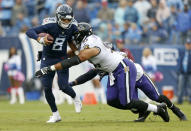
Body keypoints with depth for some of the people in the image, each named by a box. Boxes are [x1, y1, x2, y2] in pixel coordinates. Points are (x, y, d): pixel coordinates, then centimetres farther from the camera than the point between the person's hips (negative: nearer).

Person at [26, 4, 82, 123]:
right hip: (47, 59, -1)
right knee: (47, 88, -4)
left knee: (63, 86, -14)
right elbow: (29, 32, -29)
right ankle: (55, 114, 12)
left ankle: (75, 98, 21)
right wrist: (40, 39, -45)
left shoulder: (72, 28, -10)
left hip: (62, 59, 1)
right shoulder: (51, 26, -21)